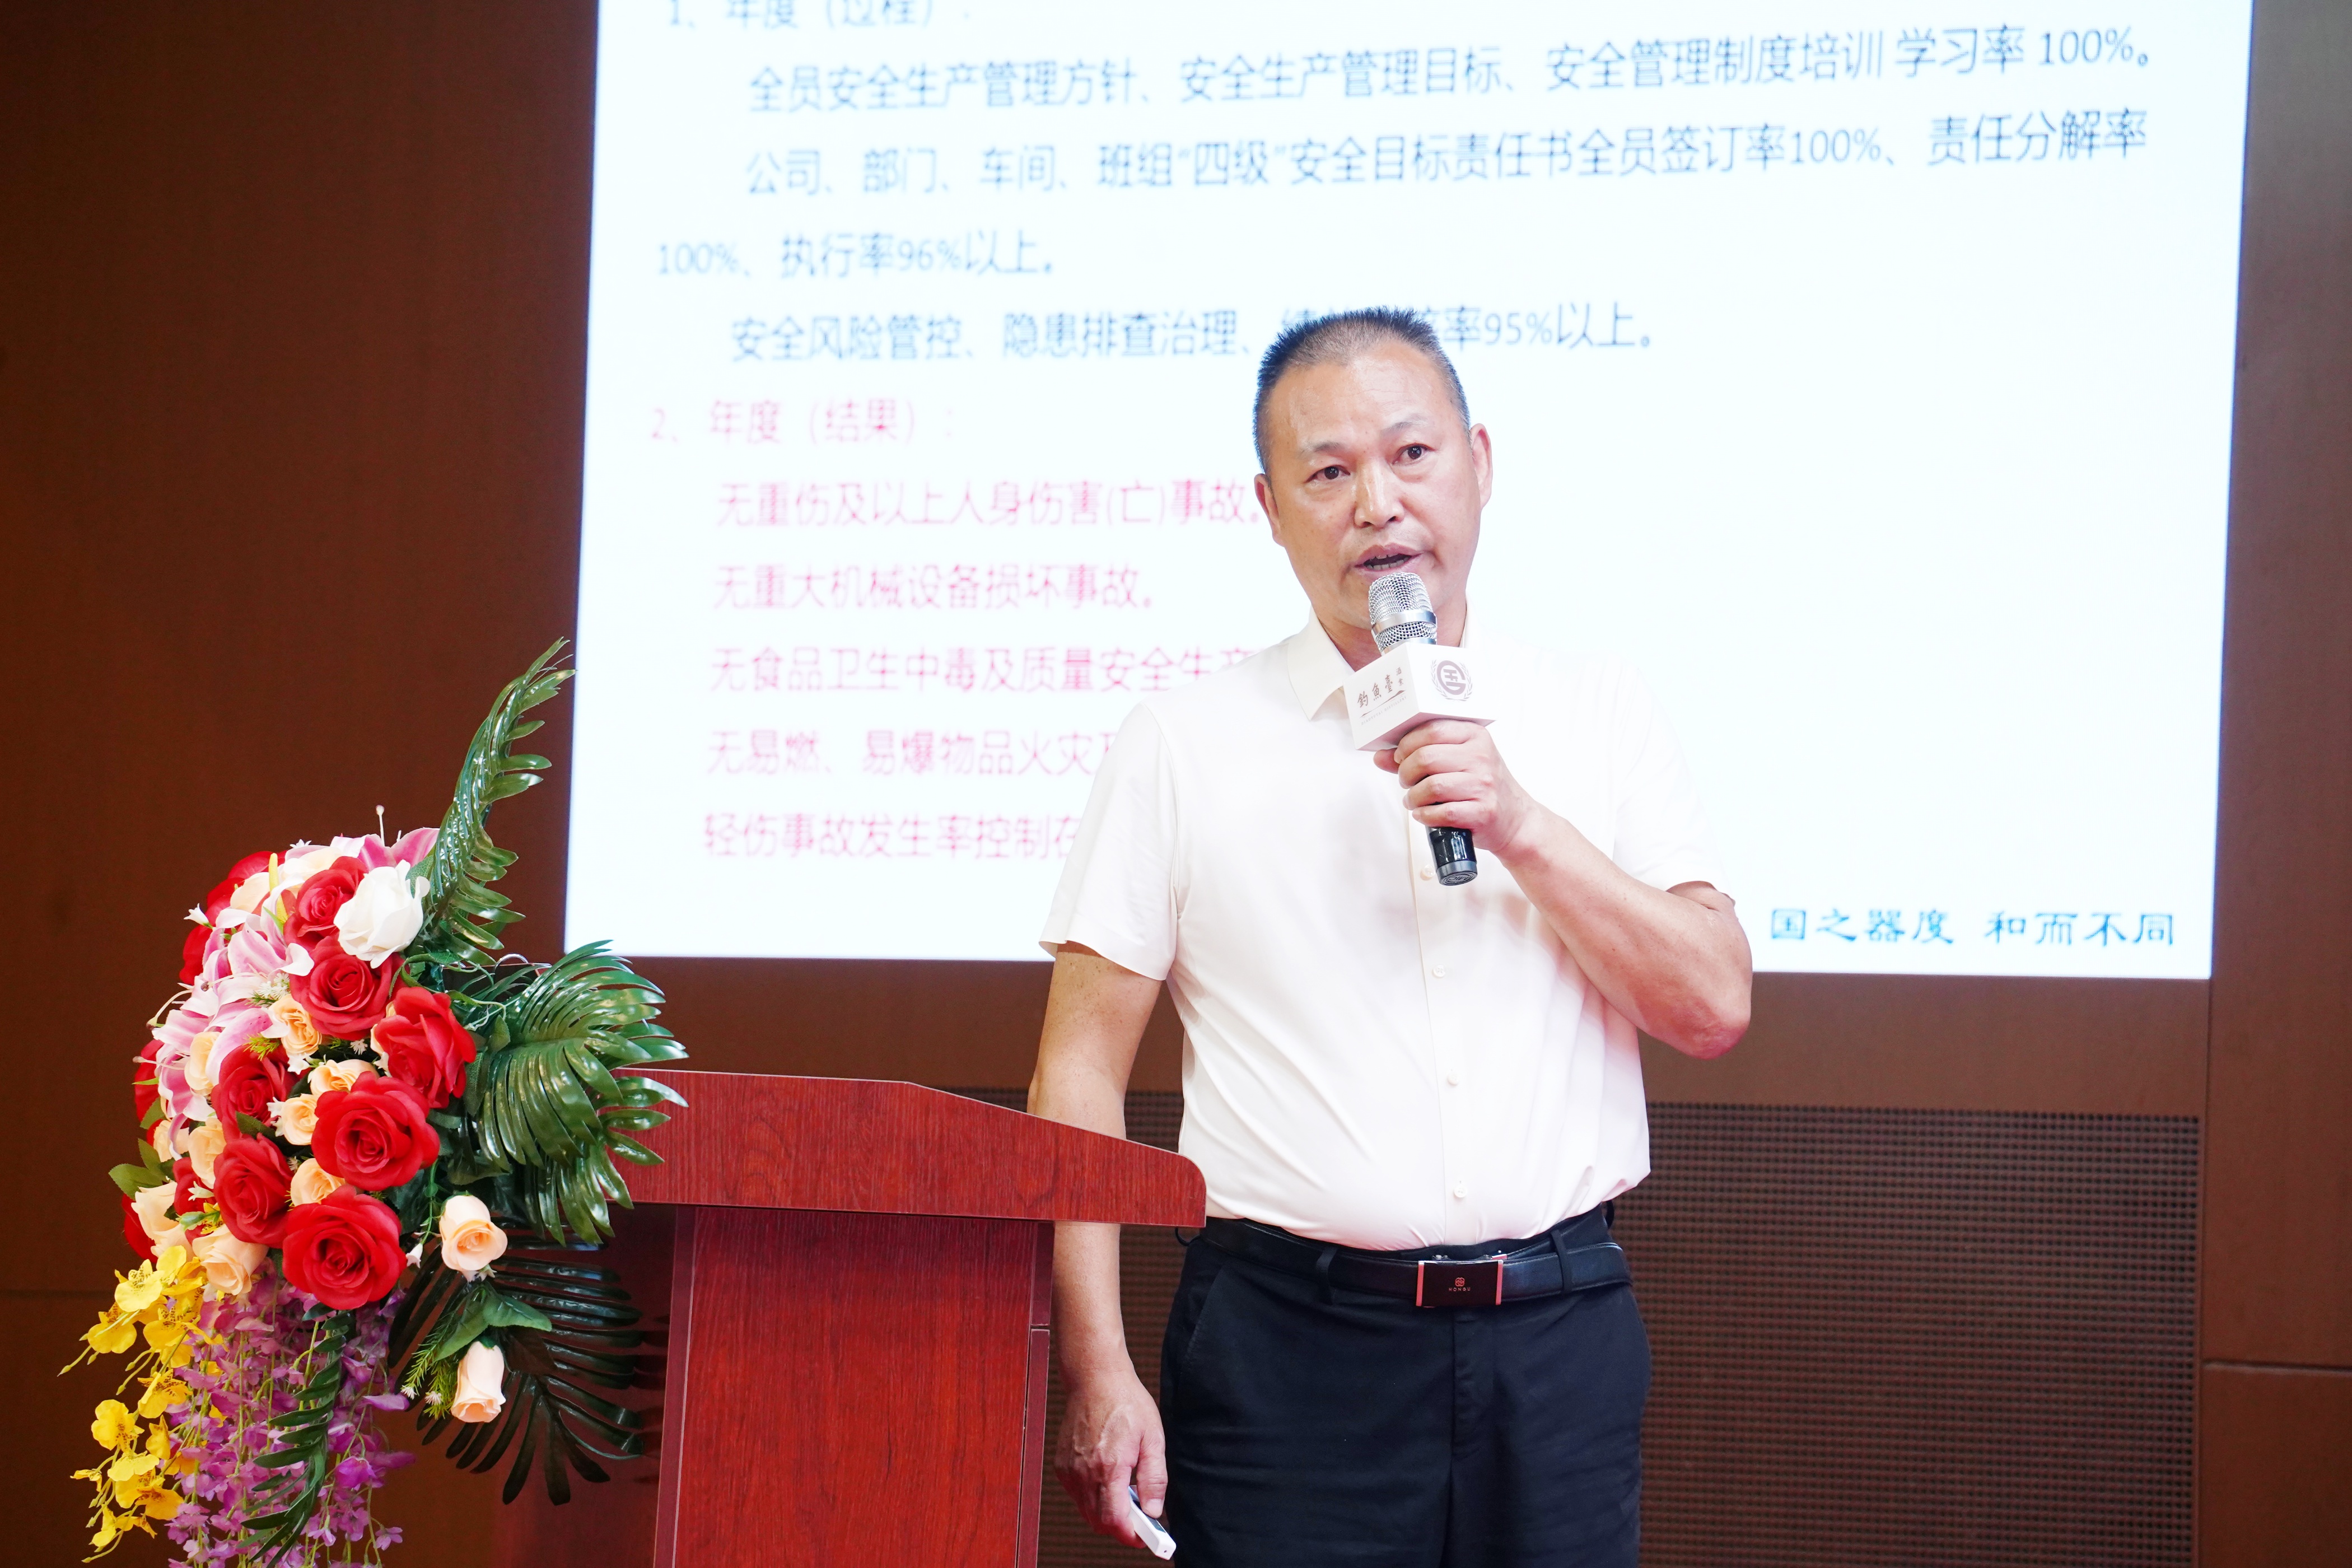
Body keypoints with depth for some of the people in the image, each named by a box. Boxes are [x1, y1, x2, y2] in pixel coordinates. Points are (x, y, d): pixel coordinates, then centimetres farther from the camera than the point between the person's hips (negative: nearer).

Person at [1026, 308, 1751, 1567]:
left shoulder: (1596, 719, 10)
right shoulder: (1186, 742, 4)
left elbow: (1713, 1005, 3)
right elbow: (1079, 1070, 2)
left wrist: (1522, 827, -9)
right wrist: (1098, 1370, -7)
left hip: (1559, 1341, 2)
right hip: (1290, 1353, -2)